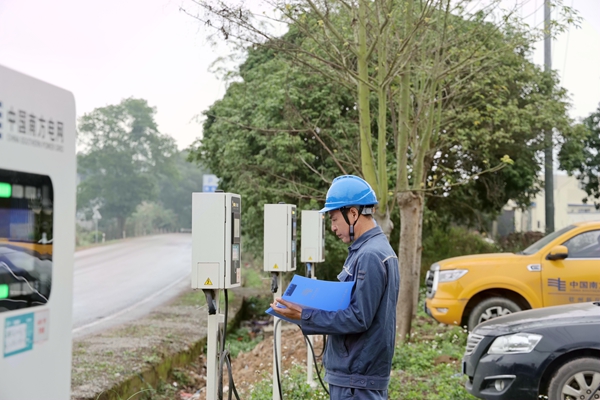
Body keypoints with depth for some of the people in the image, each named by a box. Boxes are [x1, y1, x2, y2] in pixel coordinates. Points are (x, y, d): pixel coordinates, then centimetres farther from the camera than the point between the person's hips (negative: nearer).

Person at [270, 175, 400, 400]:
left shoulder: (369, 256, -19)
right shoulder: (374, 249, 13)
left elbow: (358, 318, -22)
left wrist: (304, 316, -19)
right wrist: (309, 307, 10)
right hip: (358, 373, 10)